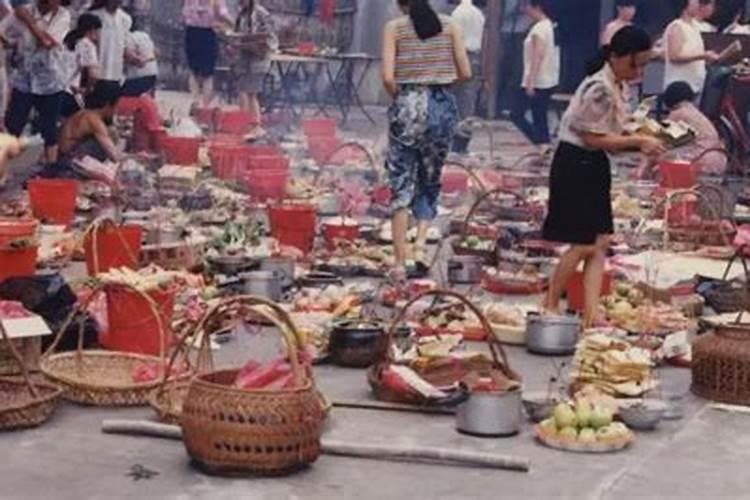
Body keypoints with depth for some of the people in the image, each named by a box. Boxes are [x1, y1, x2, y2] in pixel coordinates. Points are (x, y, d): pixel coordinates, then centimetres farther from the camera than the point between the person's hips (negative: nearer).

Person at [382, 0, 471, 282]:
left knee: (402, 186, 6)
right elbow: (465, 73, 0)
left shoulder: (395, 28, -1)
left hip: (407, 105, -2)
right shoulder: (449, 25, 4)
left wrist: (400, 99, 8)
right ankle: (420, 244, -3)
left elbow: (388, 78, -10)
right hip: (442, 105, 2)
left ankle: (400, 263, 3)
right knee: (430, 181, 17)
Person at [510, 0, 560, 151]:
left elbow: (537, 56, -22)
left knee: (516, 114, -5)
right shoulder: (552, 27, 12)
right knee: (540, 118, 12)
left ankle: (543, 145, -12)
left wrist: (529, 82, -24)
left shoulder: (539, 28, -16)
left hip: (536, 82, -9)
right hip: (549, 81, 9)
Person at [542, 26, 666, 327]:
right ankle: (550, 305, 12)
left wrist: (641, 144, -1)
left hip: (594, 166, 10)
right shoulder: (599, 88, -20)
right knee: (584, 245, -4)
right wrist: (638, 142, -18)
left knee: (600, 243, 5)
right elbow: (594, 138, -21)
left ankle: (591, 311, 6)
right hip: (575, 165, -10)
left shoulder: (617, 86, 9)